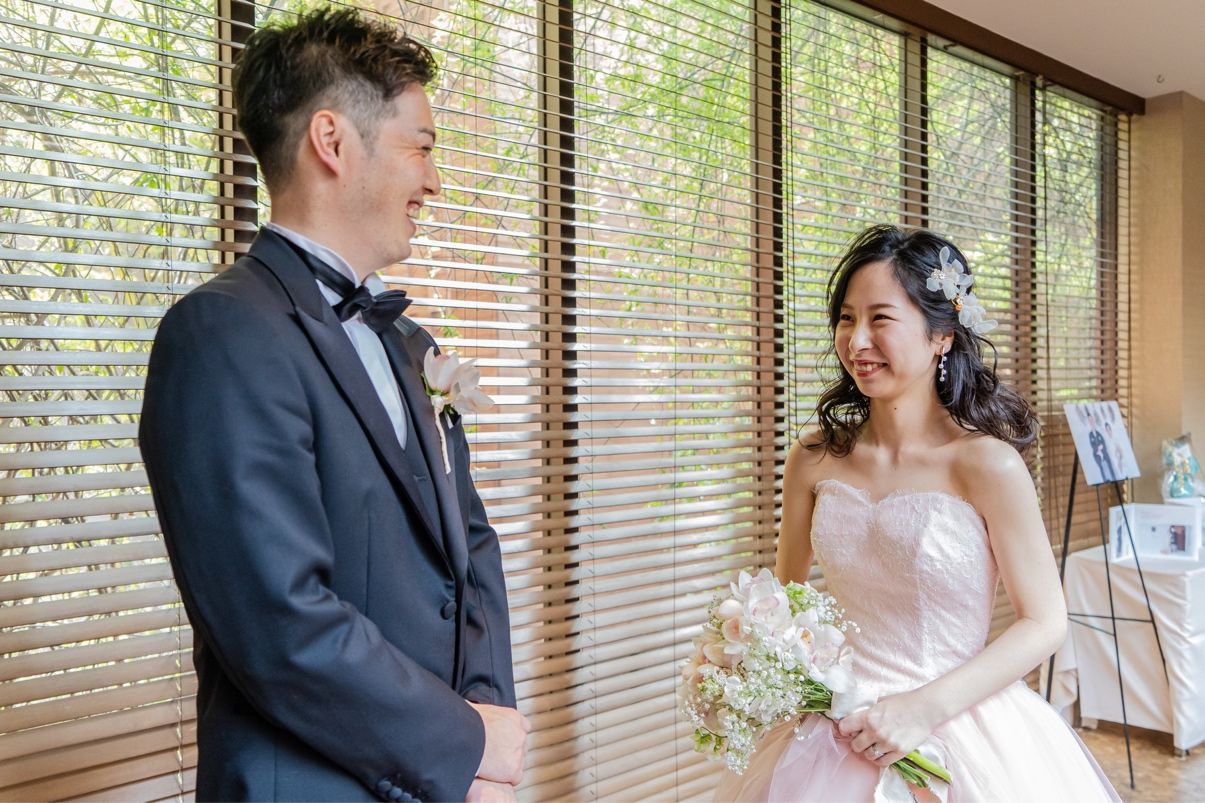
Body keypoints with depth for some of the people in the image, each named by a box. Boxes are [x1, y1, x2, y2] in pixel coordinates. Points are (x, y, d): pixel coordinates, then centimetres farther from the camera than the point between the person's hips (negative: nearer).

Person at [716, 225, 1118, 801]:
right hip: (835, 731, 4)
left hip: (958, 737, -3)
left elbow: (1045, 623, -11)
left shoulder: (986, 463, -15)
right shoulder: (813, 460, -4)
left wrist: (926, 708, -18)